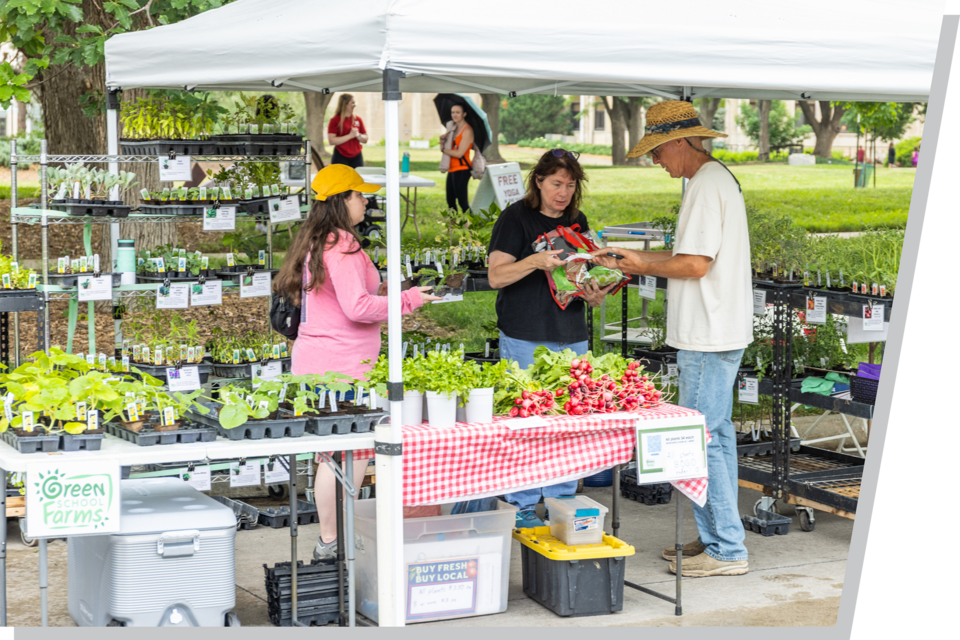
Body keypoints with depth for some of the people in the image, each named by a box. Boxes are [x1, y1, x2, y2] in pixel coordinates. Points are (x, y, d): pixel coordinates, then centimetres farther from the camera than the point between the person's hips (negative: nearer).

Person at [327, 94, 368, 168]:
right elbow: (331, 141, -12)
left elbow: (365, 140, 14)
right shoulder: (335, 120, -3)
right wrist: (350, 136, -16)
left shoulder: (358, 119, 10)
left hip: (356, 157, 4)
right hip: (340, 157, -4)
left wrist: (358, 135, -8)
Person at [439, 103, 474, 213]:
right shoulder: (454, 129, 15)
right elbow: (444, 149, 15)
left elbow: (459, 153, -18)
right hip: (452, 170, 9)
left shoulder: (467, 130, -12)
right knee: (450, 201, 13)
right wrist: (442, 141, -5)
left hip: (461, 170, -9)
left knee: (462, 202, -11)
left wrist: (444, 150, -6)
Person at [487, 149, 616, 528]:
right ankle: (523, 507, 6)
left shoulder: (577, 221, 13)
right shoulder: (517, 218, -4)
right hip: (525, 337, -5)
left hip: (571, 338, 5)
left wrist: (595, 295, -4)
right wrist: (535, 262, -26)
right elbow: (496, 276, -10)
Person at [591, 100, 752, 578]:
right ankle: (719, 537, 22)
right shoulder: (719, 178, 16)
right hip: (721, 331, 11)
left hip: (708, 338, -11)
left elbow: (695, 265, -22)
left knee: (702, 439, -6)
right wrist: (636, 259, 15)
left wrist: (643, 267, -7)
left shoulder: (706, 186, -17)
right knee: (717, 435, 15)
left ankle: (726, 550, -1)